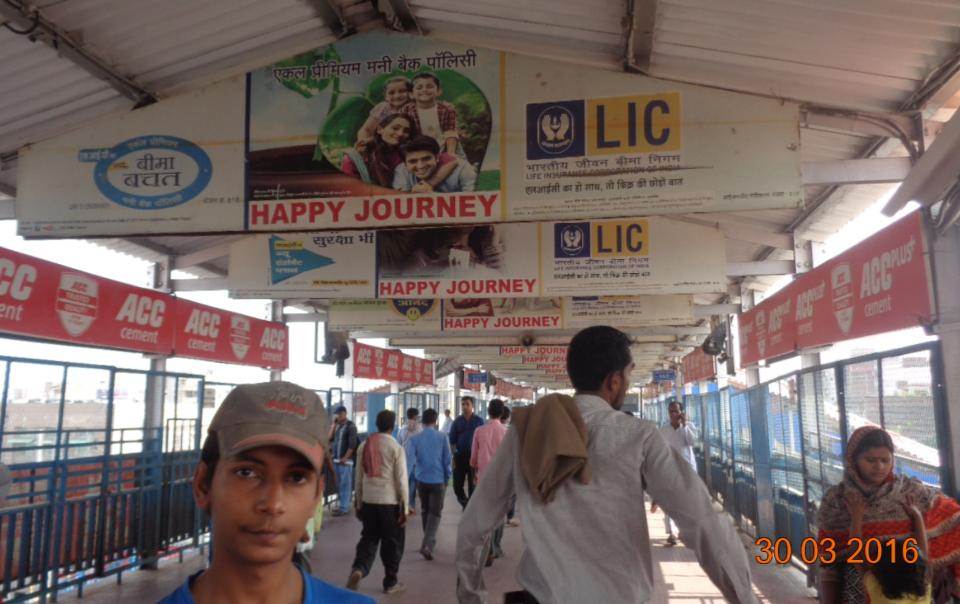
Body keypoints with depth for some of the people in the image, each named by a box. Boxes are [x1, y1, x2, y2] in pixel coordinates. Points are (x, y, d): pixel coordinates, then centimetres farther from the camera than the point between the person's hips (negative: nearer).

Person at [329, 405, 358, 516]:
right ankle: (341, 505, 20)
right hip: (336, 459, 7)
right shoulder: (337, 426, 14)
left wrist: (345, 458, -16)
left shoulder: (351, 426, -7)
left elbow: (352, 444, -13)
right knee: (339, 484, 12)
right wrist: (334, 424, 2)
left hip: (345, 460, -7)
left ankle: (344, 507, 0)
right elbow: (330, 438, 5)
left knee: (345, 484, -3)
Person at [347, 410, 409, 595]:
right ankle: (390, 582, 20)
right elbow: (401, 481, -10)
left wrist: (359, 503, 18)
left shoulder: (364, 446, 4)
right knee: (392, 542, 11)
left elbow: (359, 478, 9)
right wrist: (404, 508, -2)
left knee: (368, 538, 15)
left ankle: (358, 570, -8)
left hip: (368, 501, 4)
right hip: (390, 502, -4)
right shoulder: (396, 448, -10)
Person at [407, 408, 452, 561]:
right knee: (435, 513, 1)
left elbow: (412, 460, -6)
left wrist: (417, 473, 9)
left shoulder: (415, 439, -5)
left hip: (422, 480, 3)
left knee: (425, 511, 19)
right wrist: (447, 478, 8)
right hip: (438, 480, -2)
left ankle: (429, 542, 31)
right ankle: (427, 544, -15)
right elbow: (447, 460, -4)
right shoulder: (442, 438, -7)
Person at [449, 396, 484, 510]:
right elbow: (452, 440, 8)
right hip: (460, 456, 2)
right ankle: (465, 503, 28)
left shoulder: (479, 421, 1)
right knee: (457, 485, 3)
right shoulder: (457, 421, 6)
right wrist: (453, 456, 1)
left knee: (473, 485, 4)